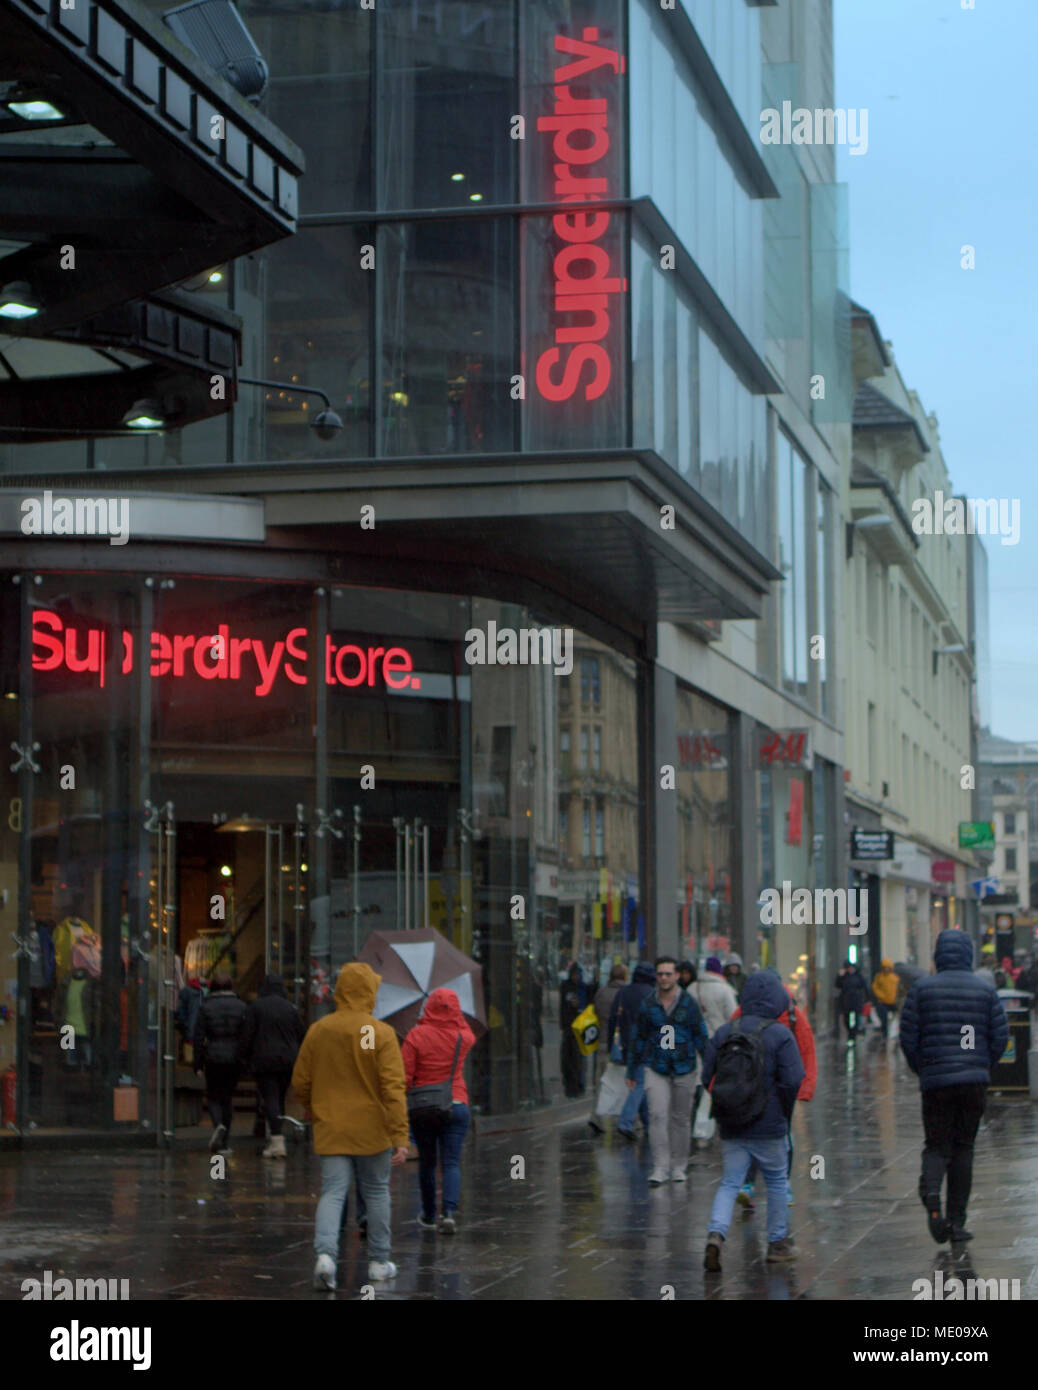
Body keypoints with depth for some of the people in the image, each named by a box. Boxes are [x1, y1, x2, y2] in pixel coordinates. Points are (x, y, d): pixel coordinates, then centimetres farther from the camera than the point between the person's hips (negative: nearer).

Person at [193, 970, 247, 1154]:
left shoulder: (205, 1006, -4)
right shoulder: (241, 1006, 0)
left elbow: (198, 1037, -4)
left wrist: (198, 1063, 2)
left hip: (213, 1058, -2)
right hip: (234, 1058, 2)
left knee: (213, 1096, 11)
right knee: (228, 1097, 12)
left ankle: (218, 1125, -19)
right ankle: (225, 1143, 13)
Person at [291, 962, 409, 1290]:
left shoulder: (318, 1031, -1)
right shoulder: (381, 1034, -11)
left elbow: (300, 1082, 7)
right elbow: (393, 1089, -15)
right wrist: (400, 1138, -14)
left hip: (330, 1130, 2)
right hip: (372, 1131, -2)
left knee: (332, 1193, 2)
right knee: (376, 1192, 13)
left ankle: (325, 1252, -20)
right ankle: (379, 1262, 21)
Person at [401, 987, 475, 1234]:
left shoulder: (417, 1035, -9)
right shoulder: (463, 1036, -3)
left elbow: (405, 1075, -9)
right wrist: (455, 1016, 20)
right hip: (456, 1105, 1)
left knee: (426, 1163, 13)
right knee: (451, 1163, -1)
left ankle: (428, 1216, 23)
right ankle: (449, 1212, -20)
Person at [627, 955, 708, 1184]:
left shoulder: (688, 1003, 0)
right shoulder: (648, 1004, 4)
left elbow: (701, 1036, 4)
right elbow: (638, 1038, 13)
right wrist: (632, 1071, 14)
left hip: (684, 1069, 0)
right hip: (655, 1068, 0)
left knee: (681, 1118, 7)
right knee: (657, 1116, -12)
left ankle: (679, 1167, 20)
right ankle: (660, 1168, -11)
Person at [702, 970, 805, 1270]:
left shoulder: (724, 1033, 2)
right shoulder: (780, 1035, -9)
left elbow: (707, 1076, 3)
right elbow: (793, 1080, -14)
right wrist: (784, 1111, 2)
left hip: (731, 1126, 3)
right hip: (769, 1125, -3)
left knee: (729, 1183, 5)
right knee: (777, 1181, 13)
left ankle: (716, 1234, -18)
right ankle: (778, 1243, 20)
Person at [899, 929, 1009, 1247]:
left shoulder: (921, 989, -1)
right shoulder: (985, 990, 2)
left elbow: (908, 1037, -3)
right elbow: (1000, 1038, 1)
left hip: (936, 1079, -1)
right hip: (974, 1080, 1)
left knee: (937, 1145, 8)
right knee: (963, 1147, 10)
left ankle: (931, 1196, -22)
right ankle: (957, 1222, 9)